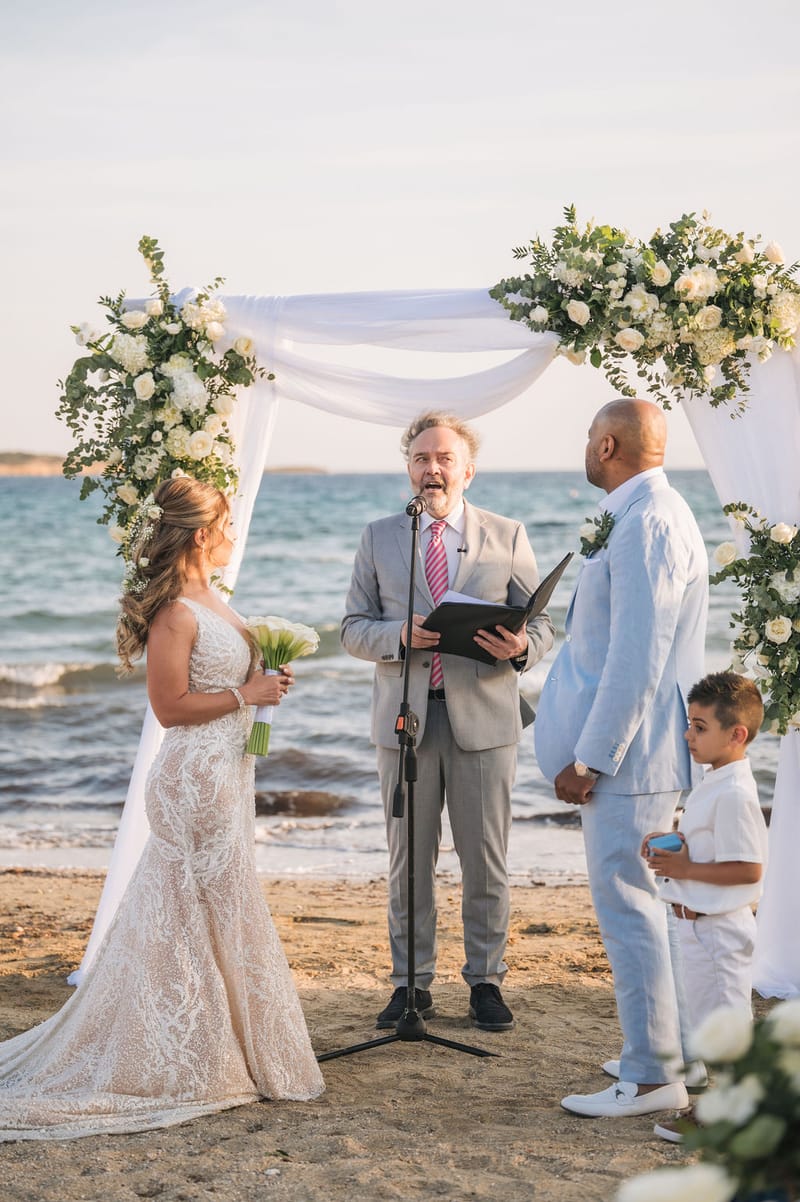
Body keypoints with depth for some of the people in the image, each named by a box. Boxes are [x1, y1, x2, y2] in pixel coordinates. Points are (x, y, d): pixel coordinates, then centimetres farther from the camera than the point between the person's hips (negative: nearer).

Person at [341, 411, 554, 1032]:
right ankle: (412, 983, 18)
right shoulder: (380, 537, 9)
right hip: (405, 719, 1)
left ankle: (486, 981, 19)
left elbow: (541, 622, 5)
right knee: (409, 861, 7)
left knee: (486, 863, 5)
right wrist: (401, 636, -14)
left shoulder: (508, 536, 6)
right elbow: (354, 627, 7)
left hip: (483, 720, -1)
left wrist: (520, 646, -19)